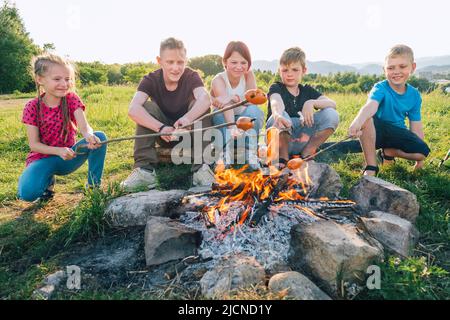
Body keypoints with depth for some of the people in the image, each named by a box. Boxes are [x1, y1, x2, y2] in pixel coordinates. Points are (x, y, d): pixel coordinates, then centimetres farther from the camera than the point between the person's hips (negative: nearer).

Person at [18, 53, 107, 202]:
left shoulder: (71, 99, -7)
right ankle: (48, 181, 9)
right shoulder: (32, 107, -10)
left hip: (68, 156, 1)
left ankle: (94, 186, -11)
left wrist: (89, 136, -48)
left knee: (100, 137, -25)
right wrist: (59, 151, -30)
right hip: (43, 157, -1)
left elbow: (84, 125, -23)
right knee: (27, 193, -31)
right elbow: (34, 144, -11)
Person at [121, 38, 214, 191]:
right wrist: (161, 127, -46)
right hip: (163, 134, 1)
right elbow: (133, 109, -32)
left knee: (199, 106, -27)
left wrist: (187, 118, -58)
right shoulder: (151, 80, -14)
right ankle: (145, 170, -27)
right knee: (147, 107, -25)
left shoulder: (191, 77, -15)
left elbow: (205, 98, -38)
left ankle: (201, 167, -27)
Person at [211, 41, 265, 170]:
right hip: (224, 123, -2)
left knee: (253, 111, -29)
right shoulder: (219, 80, -19)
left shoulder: (249, 75, -8)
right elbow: (226, 105, -37)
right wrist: (233, 128, -56)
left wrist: (234, 98, -40)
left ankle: (251, 152, -21)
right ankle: (226, 154, -28)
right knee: (221, 113, -34)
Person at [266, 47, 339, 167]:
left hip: (302, 142, 4)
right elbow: (276, 103, -27)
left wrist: (312, 103, -23)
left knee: (331, 114, -14)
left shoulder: (307, 91, 12)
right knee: (280, 116, -34)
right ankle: (283, 157, -14)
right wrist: (277, 115, -51)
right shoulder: (276, 88, 0)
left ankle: (306, 154, -6)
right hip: (280, 140, -3)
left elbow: (333, 104, -4)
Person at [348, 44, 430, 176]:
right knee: (366, 119, -37)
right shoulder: (381, 88, -16)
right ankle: (371, 168, -27)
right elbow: (371, 105, -40)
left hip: (397, 134, 4)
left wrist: (420, 156, 2)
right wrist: (358, 121, -63)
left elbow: (416, 125, 1)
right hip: (376, 132, -3)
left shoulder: (414, 95, -3)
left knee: (423, 151, -22)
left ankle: (388, 152, 5)